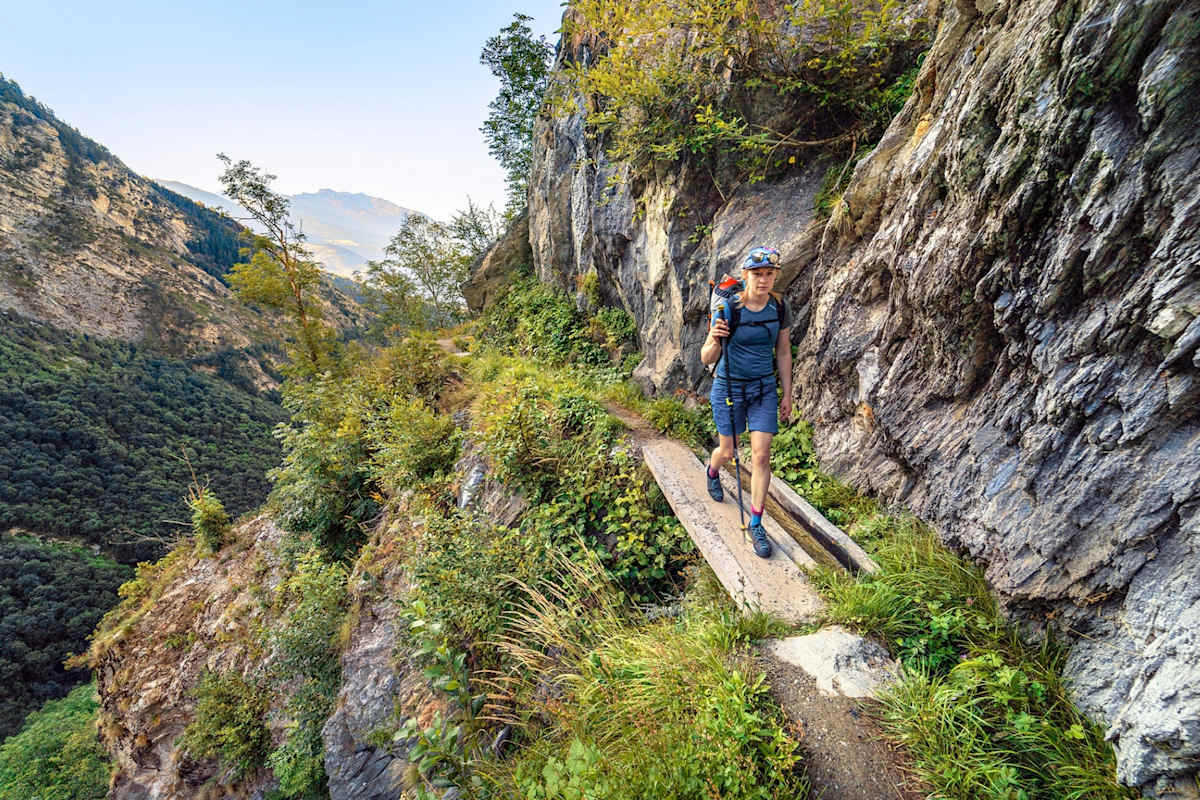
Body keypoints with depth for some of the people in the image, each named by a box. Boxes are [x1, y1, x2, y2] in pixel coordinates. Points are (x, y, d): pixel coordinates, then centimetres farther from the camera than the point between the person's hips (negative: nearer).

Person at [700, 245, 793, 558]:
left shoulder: (779, 308, -5)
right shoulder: (728, 308, -16)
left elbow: (783, 352, 7)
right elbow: (707, 358, -15)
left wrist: (787, 394, 8)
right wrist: (714, 340, -38)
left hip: (764, 389, 3)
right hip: (729, 386, -2)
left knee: (761, 456, -3)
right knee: (728, 452, 12)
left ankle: (756, 525, 12)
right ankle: (712, 472, 52)